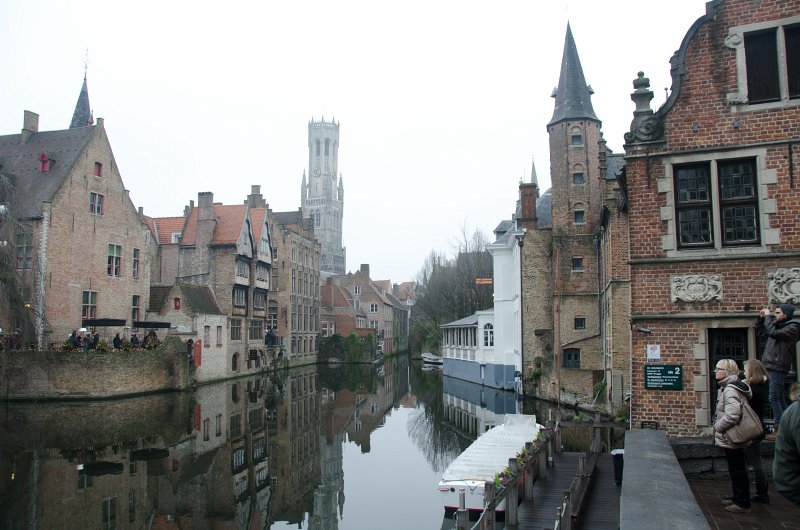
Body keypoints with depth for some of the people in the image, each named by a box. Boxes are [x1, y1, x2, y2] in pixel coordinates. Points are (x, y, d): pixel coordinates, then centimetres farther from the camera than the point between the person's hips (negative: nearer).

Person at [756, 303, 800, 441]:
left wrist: (768, 317, -14)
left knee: (774, 398, -12)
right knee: (779, 398, 12)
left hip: (778, 368, -9)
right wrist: (761, 318, 14)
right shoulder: (779, 326, 18)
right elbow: (760, 332, 27)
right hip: (771, 367, 9)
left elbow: (773, 333, -24)